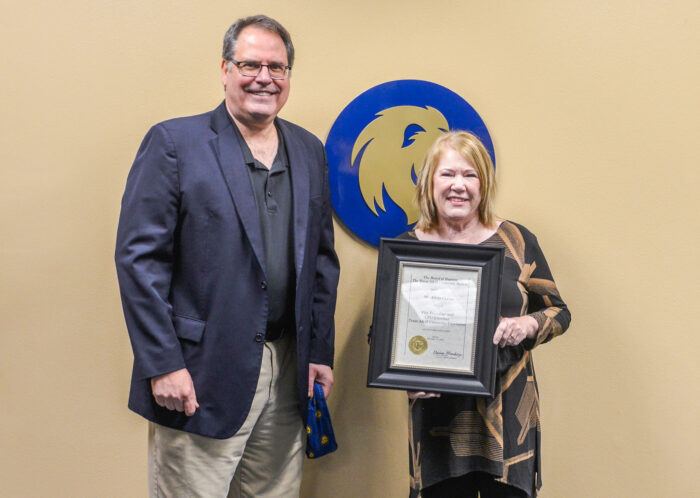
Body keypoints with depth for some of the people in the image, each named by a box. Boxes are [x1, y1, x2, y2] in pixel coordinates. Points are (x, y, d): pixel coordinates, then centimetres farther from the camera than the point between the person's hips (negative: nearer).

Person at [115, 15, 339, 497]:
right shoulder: (173, 142, -5)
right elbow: (139, 257, -10)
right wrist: (162, 364, -14)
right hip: (201, 374, -5)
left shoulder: (309, 150, 11)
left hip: (288, 373, 5)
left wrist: (320, 352, 10)